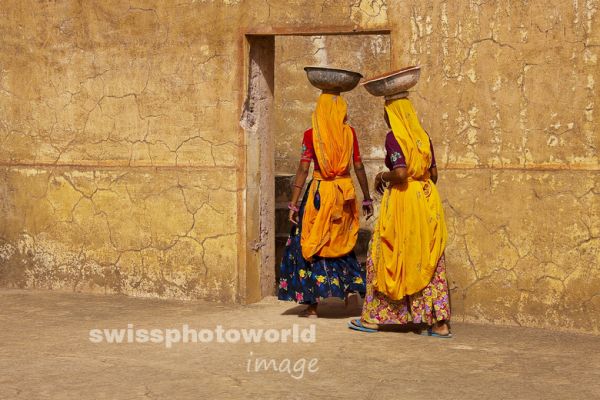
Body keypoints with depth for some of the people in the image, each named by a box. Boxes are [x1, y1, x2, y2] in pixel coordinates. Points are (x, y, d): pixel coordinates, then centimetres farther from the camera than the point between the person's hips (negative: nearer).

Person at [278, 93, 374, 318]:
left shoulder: (311, 135, -6)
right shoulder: (349, 133, 2)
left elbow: (303, 170, -9)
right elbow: (359, 168, 4)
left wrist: (294, 204, -7)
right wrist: (367, 198, 13)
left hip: (320, 191, -3)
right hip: (345, 192, 3)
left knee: (311, 245, 4)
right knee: (341, 241, 22)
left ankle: (312, 305, 2)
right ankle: (349, 288, 19)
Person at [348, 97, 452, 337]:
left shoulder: (394, 137, -10)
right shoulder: (423, 137, 9)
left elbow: (400, 173, -22)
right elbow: (433, 174, 12)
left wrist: (382, 176, -3)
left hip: (402, 201, -6)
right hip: (427, 200, 6)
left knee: (385, 255, 7)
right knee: (429, 262, 7)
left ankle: (374, 317, 14)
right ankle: (439, 323, 5)